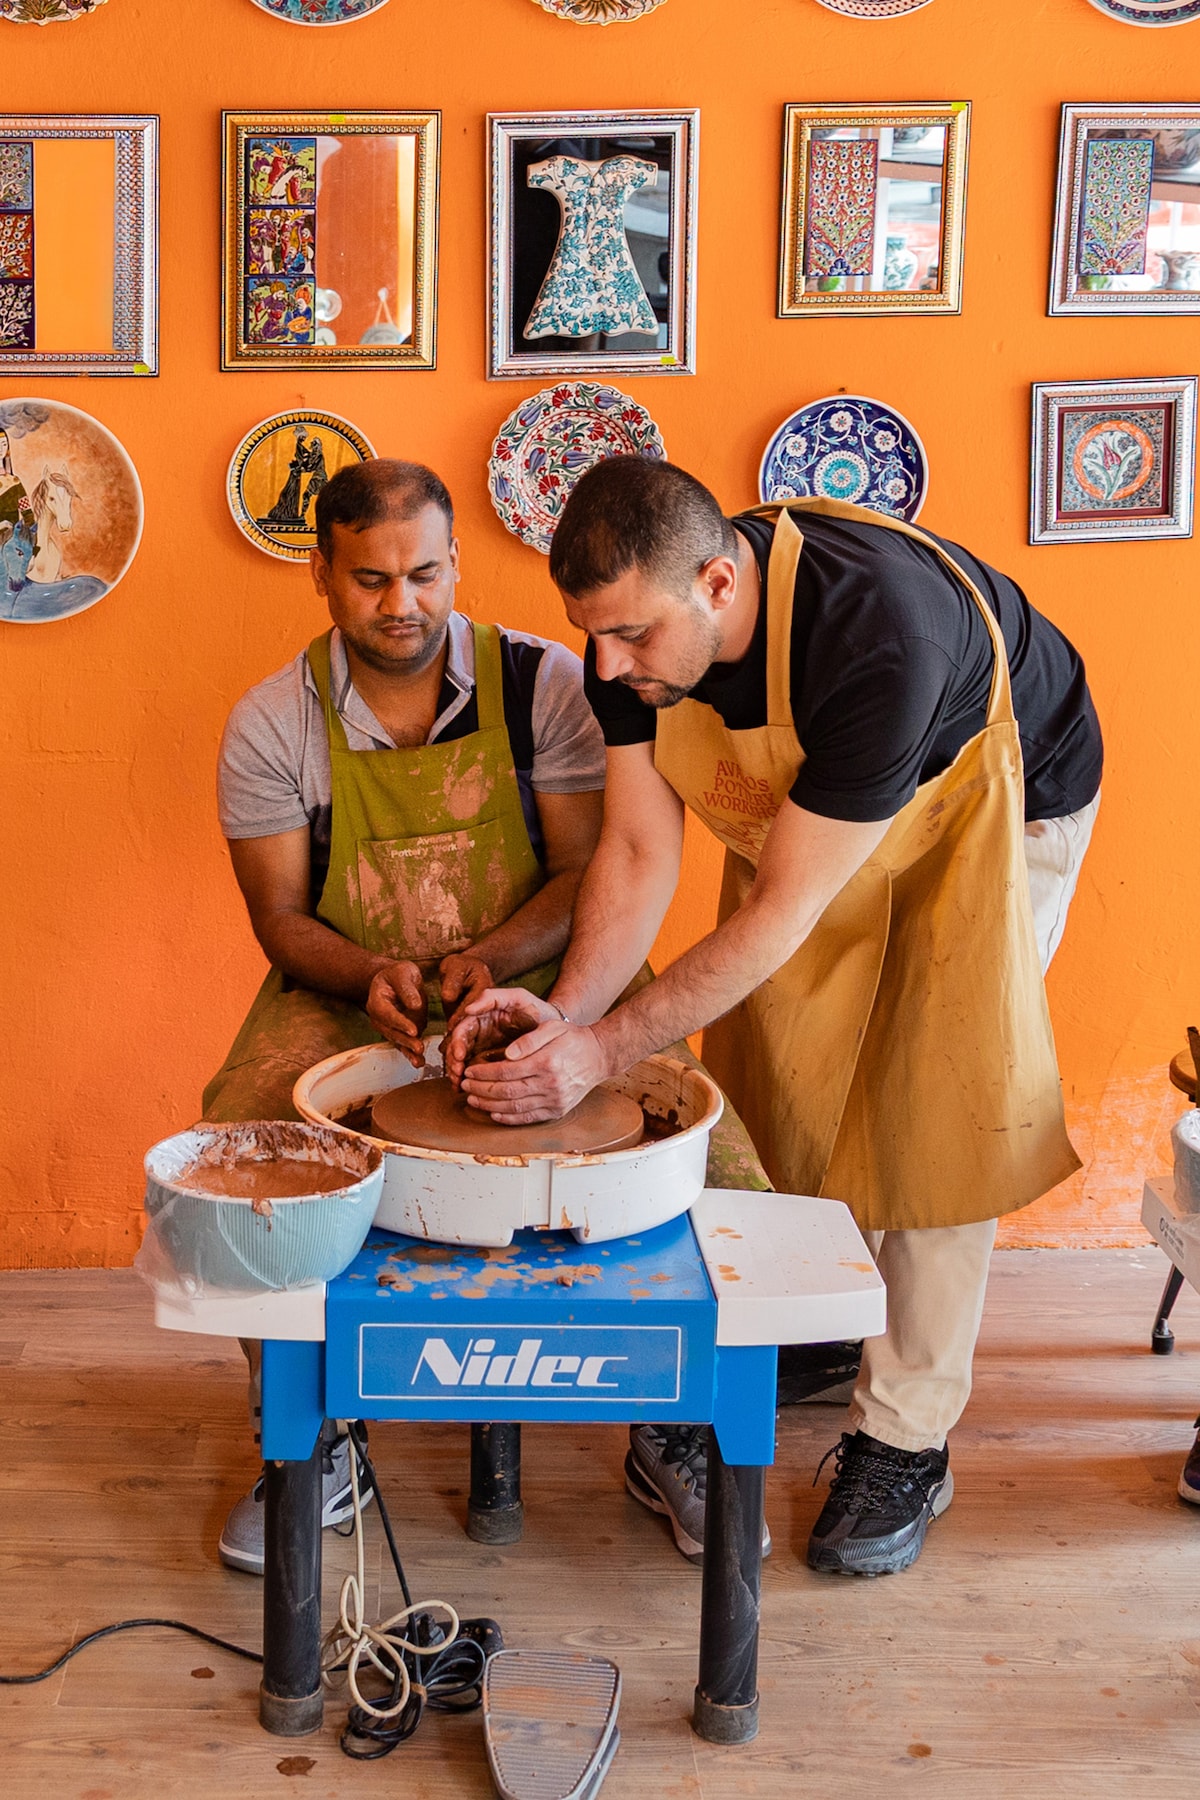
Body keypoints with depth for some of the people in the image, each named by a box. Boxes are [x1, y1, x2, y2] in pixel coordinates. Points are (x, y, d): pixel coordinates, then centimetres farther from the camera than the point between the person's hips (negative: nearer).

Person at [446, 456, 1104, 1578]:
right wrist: (563, 1009, -34)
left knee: (937, 1113, -8)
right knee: (778, 1084, 4)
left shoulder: (881, 635, -44)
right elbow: (638, 856, -18)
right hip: (796, 805, 6)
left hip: (997, 802, -5)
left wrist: (601, 1050, -38)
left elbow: (781, 913, -38)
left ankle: (906, 1439, 3)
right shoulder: (634, 628, -24)